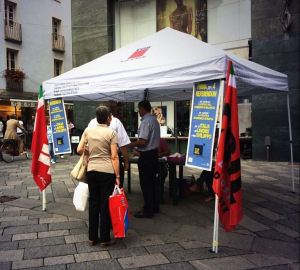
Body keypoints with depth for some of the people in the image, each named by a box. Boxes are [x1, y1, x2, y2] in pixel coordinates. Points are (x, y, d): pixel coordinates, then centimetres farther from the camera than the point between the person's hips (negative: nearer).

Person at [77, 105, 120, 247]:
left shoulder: (88, 131, 4)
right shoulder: (111, 133, -7)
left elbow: (79, 150, 4)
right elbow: (114, 157, -10)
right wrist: (117, 176, -7)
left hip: (91, 170, 4)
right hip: (107, 171, -4)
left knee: (93, 202, 13)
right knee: (105, 204, 5)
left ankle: (92, 237, 22)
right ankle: (105, 238, 15)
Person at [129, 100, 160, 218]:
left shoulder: (145, 122, -19)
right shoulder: (154, 120, 10)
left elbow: (143, 142, -24)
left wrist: (130, 144, -9)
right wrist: (137, 145, 18)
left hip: (146, 155, -10)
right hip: (154, 153, 10)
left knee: (145, 183, 0)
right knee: (152, 181, 17)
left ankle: (148, 210, 8)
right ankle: (154, 207, 28)